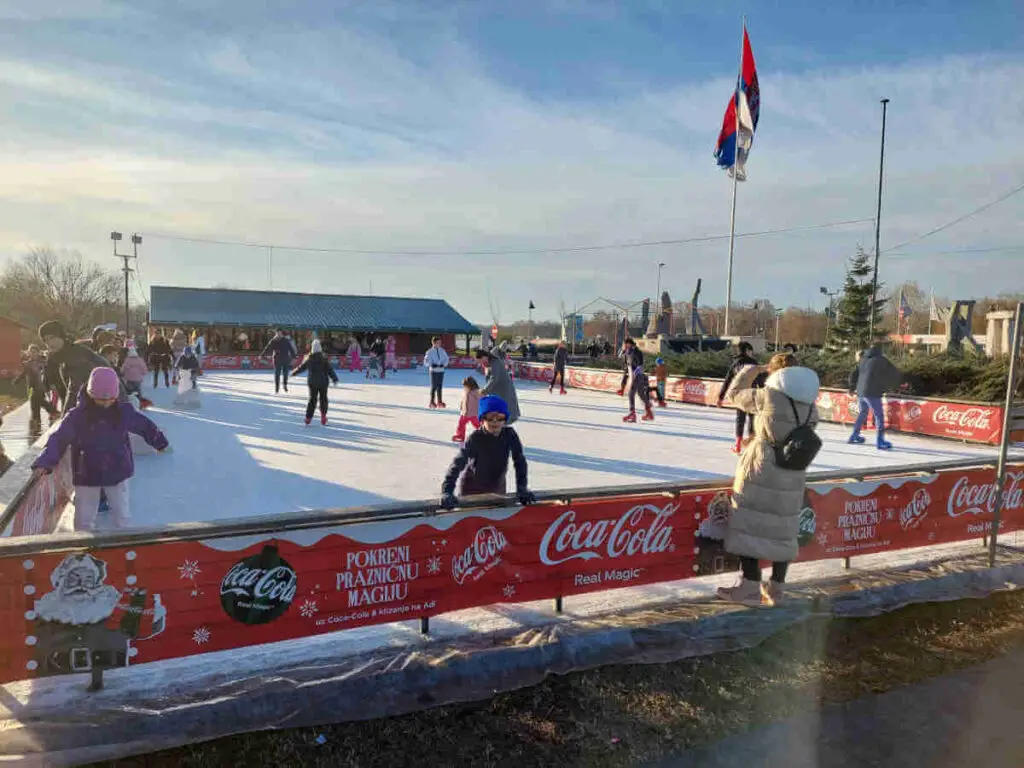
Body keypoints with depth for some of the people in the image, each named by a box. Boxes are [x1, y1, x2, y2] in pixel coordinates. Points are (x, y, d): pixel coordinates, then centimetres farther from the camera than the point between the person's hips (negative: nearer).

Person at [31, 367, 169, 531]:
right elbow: (59, 440, -16)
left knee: (123, 518, 14)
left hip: (117, 473, 1)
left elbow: (144, 425, 6)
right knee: (83, 522, 13)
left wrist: (159, 441, 19)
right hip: (86, 476, -1)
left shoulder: (124, 410, -9)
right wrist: (44, 463, -29)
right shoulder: (76, 415, -15)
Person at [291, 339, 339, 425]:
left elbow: (301, 367, 9)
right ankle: (323, 420, 7)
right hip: (323, 382, -3)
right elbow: (330, 369, -13)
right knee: (323, 400, 9)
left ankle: (308, 419, 6)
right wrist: (334, 378, -6)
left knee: (312, 400, 11)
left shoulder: (309, 359, -3)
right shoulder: (324, 358, -12)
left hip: (312, 382, 3)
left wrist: (294, 372, 25)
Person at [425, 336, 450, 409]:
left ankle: (439, 402, 15)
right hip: (434, 371, -4)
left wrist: (444, 364, 3)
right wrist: (432, 365, -16)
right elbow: (426, 361, -10)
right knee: (434, 386, -2)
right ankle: (432, 402, 6)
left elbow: (446, 358, 17)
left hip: (441, 370, 4)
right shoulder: (430, 351, -7)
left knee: (440, 386, 8)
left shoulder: (442, 350, 7)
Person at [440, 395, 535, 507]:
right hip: (471, 489, -3)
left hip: (497, 488, 3)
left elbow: (519, 460, -13)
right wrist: (446, 492, -45)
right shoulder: (475, 438, -26)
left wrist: (522, 487, -22)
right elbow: (457, 464, -34)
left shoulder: (510, 435, -17)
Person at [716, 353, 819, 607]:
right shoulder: (811, 407, 5)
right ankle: (776, 588, 22)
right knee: (783, 529, 12)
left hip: (760, 469, -5)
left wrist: (752, 369, 19)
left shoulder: (767, 395, -11)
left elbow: (737, 394, 4)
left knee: (750, 524, 2)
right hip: (793, 475, 6)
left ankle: (750, 587, 4)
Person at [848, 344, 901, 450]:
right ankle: (880, 442, -4)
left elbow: (853, 375, 17)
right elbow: (894, 373, 4)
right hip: (872, 393, -6)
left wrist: (852, 388, 31)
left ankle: (854, 436, 30)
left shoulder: (863, 360, 14)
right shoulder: (881, 360, -2)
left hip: (860, 392, 7)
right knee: (879, 416, -1)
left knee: (862, 414, 23)